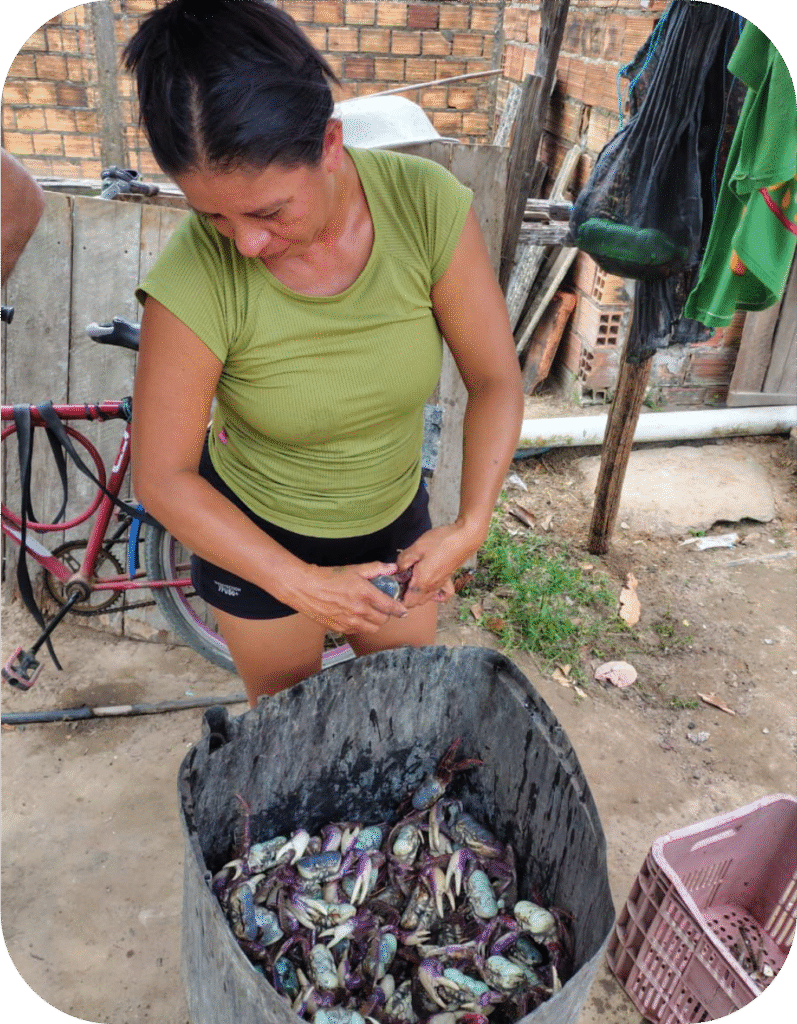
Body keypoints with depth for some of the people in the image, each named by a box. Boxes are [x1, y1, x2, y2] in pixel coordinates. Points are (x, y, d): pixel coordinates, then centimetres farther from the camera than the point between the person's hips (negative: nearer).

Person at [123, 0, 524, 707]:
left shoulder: (429, 206, -25)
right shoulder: (195, 278, -31)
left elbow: (495, 380, -16)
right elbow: (162, 478, -21)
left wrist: (470, 526, -26)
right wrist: (301, 585, -24)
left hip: (395, 516, 3)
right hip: (253, 531, -2)